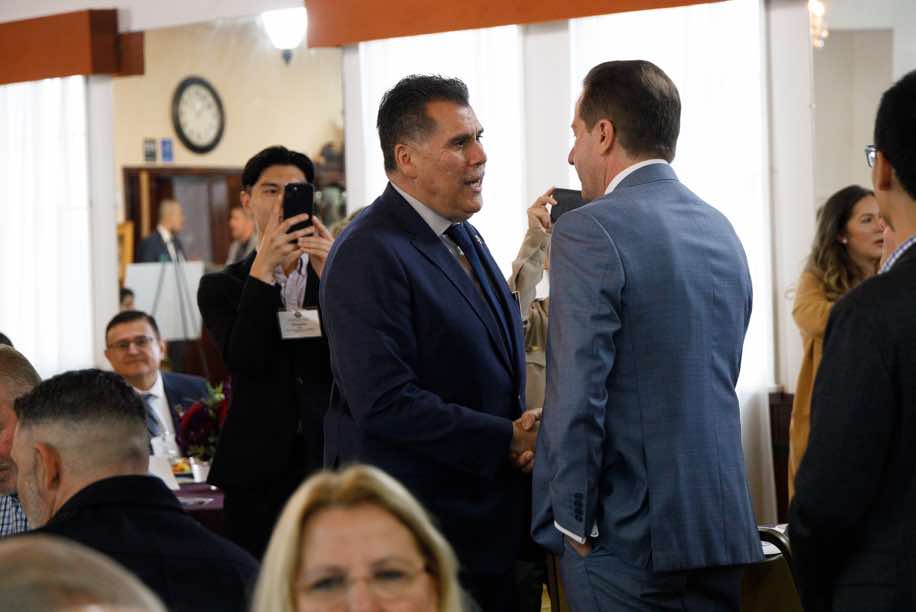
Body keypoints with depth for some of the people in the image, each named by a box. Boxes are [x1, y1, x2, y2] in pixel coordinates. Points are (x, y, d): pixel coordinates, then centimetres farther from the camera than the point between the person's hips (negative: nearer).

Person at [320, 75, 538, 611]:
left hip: (491, 521, 9)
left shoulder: (466, 238, 14)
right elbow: (384, 402, -24)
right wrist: (507, 441, -17)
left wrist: (526, 433, 1)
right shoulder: (369, 255, -16)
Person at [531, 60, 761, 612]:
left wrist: (571, 523, -9)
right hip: (725, 524, 7)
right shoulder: (721, 229, 12)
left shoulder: (589, 231, -12)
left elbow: (576, 394, -17)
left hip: (627, 542, -7)